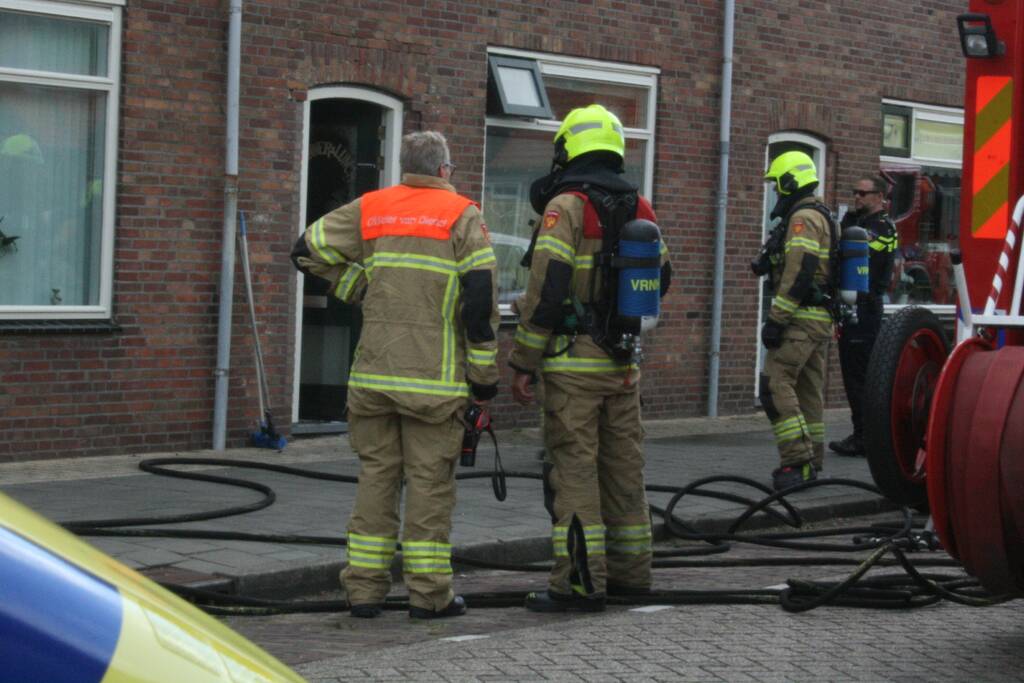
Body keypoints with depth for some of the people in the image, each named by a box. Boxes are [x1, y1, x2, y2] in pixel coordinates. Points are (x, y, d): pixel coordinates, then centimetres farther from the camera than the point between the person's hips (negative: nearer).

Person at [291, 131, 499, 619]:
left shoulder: (369, 209, 10)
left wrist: (356, 287, 13)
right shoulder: (462, 215, -1)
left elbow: (309, 250, 6)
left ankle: (364, 588, 11)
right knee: (430, 479, 2)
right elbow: (481, 298, -8)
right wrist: (484, 375, -2)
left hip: (373, 373, 4)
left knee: (375, 474, 10)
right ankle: (428, 592, 3)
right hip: (434, 378, -4)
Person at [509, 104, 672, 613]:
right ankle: (629, 571, 23)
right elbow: (659, 279, 20)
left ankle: (580, 581, -6)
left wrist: (523, 363, -11)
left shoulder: (566, 206, -10)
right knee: (623, 466, 14)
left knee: (574, 467, -5)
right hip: (622, 365, 7)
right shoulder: (639, 209, 11)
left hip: (573, 361, -7)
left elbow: (546, 288, -16)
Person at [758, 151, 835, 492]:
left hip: (802, 318, -11)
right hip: (822, 320, 11)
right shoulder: (822, 217, 20)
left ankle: (797, 460, -19)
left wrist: (776, 319, -22)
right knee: (808, 390, 13)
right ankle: (811, 462, 16)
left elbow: (798, 273, -23)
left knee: (776, 384, -14)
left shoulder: (803, 218, -13)